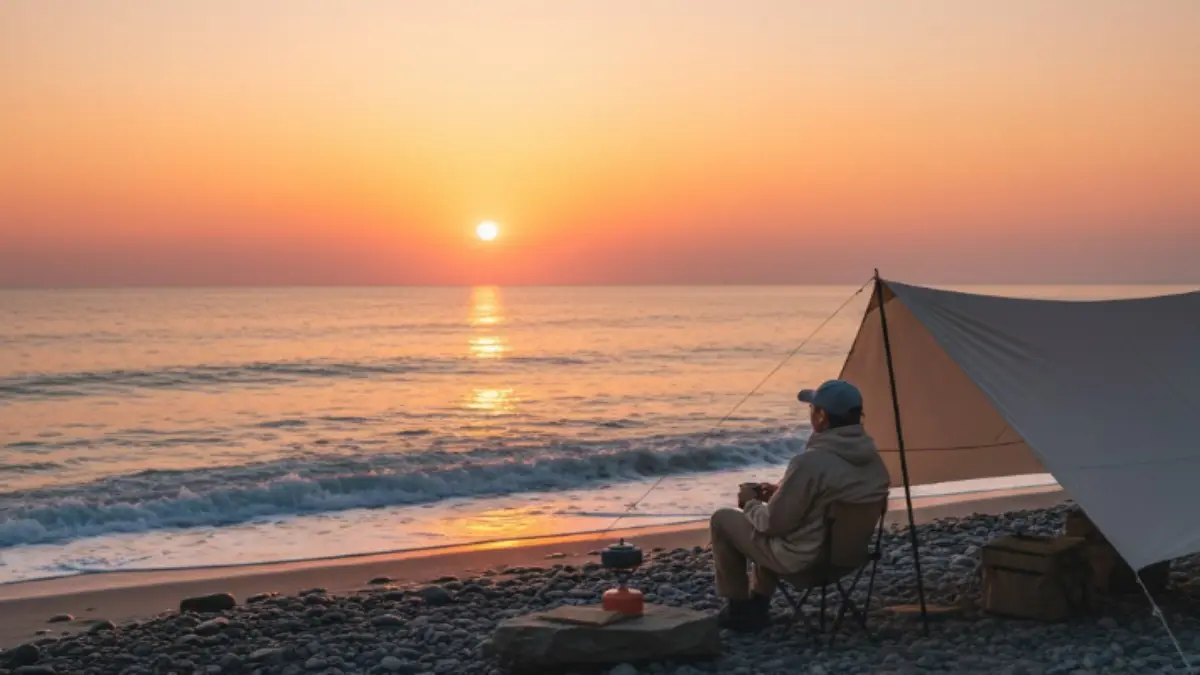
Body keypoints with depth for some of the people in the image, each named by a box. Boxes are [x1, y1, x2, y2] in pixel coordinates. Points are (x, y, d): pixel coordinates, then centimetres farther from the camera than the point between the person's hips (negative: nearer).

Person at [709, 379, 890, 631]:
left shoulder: (810, 462, -28)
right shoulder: (873, 459, -2)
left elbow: (773, 523, -19)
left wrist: (751, 503, 1)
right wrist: (782, 492, 16)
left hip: (804, 559, -8)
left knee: (723, 520, 10)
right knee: (765, 517, 32)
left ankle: (739, 609, 19)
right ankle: (758, 605, 32)